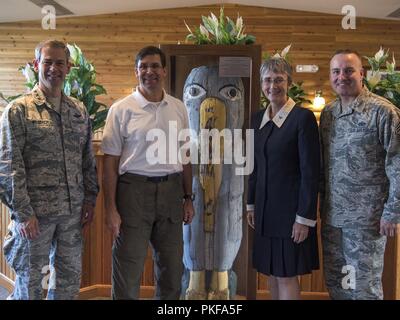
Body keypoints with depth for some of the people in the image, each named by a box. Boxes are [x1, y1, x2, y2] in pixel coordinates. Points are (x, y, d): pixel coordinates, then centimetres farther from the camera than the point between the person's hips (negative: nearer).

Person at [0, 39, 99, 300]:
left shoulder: (80, 110, 10)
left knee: (70, 277, 13)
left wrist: (90, 199, 7)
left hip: (73, 211, 5)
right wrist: (22, 212, -14)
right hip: (34, 212, -4)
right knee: (30, 280, 8)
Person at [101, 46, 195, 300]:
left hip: (171, 190, 4)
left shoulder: (178, 108, 8)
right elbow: (111, 161, -4)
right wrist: (111, 208, -8)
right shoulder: (121, 109, -3)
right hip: (134, 190, -3)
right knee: (129, 269, 3)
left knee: (172, 268, 14)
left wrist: (188, 198, 10)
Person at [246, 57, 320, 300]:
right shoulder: (258, 118, 8)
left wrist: (305, 217, -16)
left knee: (287, 275, 1)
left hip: (291, 207, -6)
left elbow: (311, 171, -14)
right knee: (272, 272, 15)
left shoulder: (303, 117, -12)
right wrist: (251, 204, 13)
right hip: (266, 207, 7)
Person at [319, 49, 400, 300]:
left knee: (364, 287, 6)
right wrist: (322, 205, 13)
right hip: (331, 215, 6)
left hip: (367, 218, -6)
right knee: (333, 282, 16)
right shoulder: (328, 113, 8)